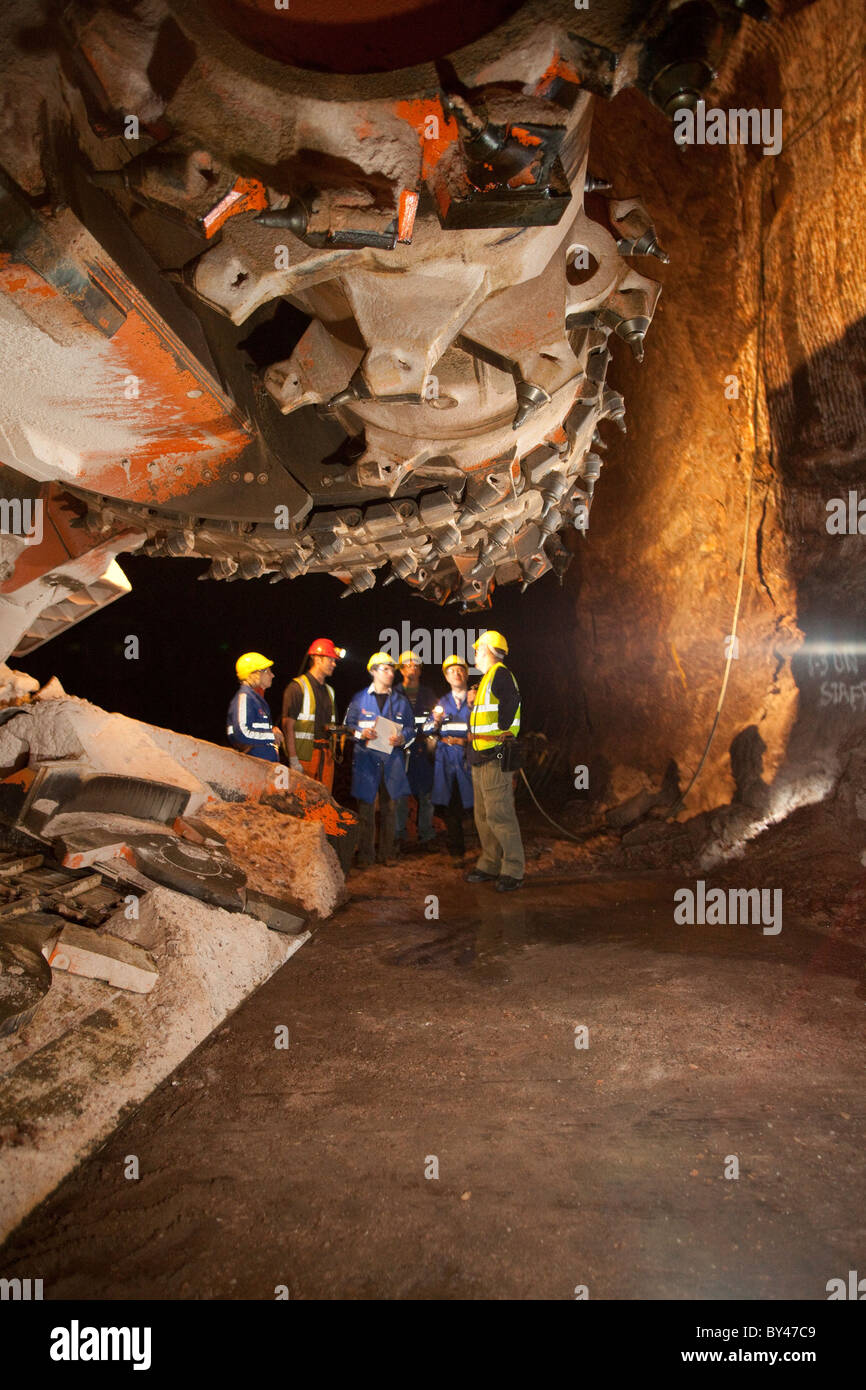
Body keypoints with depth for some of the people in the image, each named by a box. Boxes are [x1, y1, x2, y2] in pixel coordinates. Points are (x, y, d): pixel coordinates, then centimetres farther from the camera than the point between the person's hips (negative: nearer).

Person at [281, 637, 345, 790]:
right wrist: (293, 759, -16)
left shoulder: (329, 690, 20)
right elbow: (288, 725, -10)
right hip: (305, 756, -7)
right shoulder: (297, 687, -3)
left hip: (326, 757, 7)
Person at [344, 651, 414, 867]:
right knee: (366, 807, -3)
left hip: (392, 759, 2)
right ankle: (365, 854, 5)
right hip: (366, 758, -2)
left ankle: (387, 852, 14)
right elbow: (348, 725, 8)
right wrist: (361, 733, -12)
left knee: (389, 807, 4)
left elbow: (410, 727, 11)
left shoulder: (400, 700, 12)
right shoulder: (359, 699, 7)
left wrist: (402, 739, -10)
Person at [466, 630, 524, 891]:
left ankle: (513, 870, -7)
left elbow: (511, 702, -25)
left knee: (499, 815, -11)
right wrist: (473, 703, 14)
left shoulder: (500, 674, -10)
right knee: (483, 816, 14)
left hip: (495, 755, -11)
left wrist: (501, 731, -17)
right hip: (481, 757, 11)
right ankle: (490, 865, 22)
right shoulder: (487, 679, 22)